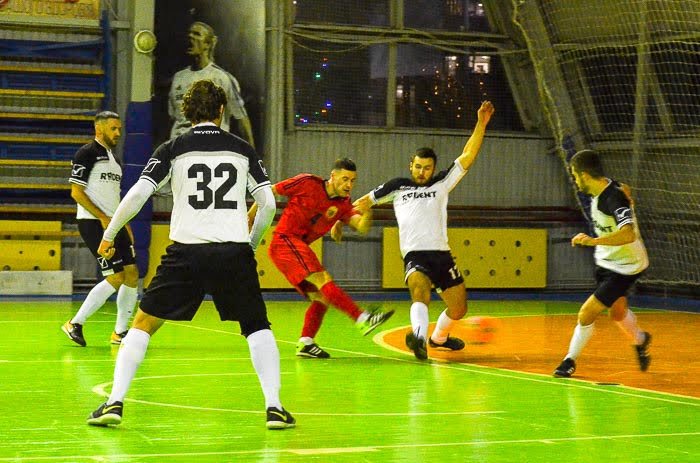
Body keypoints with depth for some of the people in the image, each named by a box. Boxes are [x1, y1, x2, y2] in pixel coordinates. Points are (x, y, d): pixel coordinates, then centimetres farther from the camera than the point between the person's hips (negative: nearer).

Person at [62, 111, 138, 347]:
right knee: (116, 277, -13)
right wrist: (102, 218, -19)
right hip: (92, 223, -8)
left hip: (114, 224, 8)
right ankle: (75, 324, -3)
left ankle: (120, 332, 10)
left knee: (132, 274, 1)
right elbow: (76, 192, -13)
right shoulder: (87, 153, -6)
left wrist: (127, 228, 17)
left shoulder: (113, 158, 20)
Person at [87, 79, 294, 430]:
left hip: (186, 251, -1)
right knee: (257, 326, 15)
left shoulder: (173, 149, 5)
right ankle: (274, 406, 0)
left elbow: (136, 196, -3)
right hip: (234, 250, 1)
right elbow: (268, 204, 7)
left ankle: (115, 402, 1)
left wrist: (109, 235, 10)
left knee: (143, 324, 12)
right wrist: (252, 243, 23)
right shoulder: (242, 149, 9)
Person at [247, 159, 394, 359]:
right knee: (323, 279, -22)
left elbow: (362, 228, -6)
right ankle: (362, 318, -36)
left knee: (320, 297, 2)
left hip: (300, 248, 8)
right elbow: (269, 192, 1)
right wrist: (249, 217, 0)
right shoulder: (307, 183, -6)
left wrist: (367, 212, -27)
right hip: (284, 240, -8)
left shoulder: (342, 203, 9)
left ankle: (305, 343, 4)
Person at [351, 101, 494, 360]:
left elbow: (468, 157, 6)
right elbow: (364, 202, 23)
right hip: (414, 254, -3)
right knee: (420, 289, -34)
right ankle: (419, 336, -58)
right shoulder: (397, 187, 13)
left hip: (442, 254, 3)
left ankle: (439, 337, 40)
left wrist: (481, 124, -1)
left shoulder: (441, 184, 13)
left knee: (458, 309, 9)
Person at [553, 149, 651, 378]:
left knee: (586, 314, -11)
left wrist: (594, 241, -55)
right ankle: (640, 340, 55)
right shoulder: (606, 186, -6)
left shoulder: (615, 198, -33)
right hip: (606, 261, 9)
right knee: (617, 312, 27)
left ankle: (570, 360, 9)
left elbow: (628, 234, -47)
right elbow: (625, 189, 18)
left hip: (624, 267, -9)